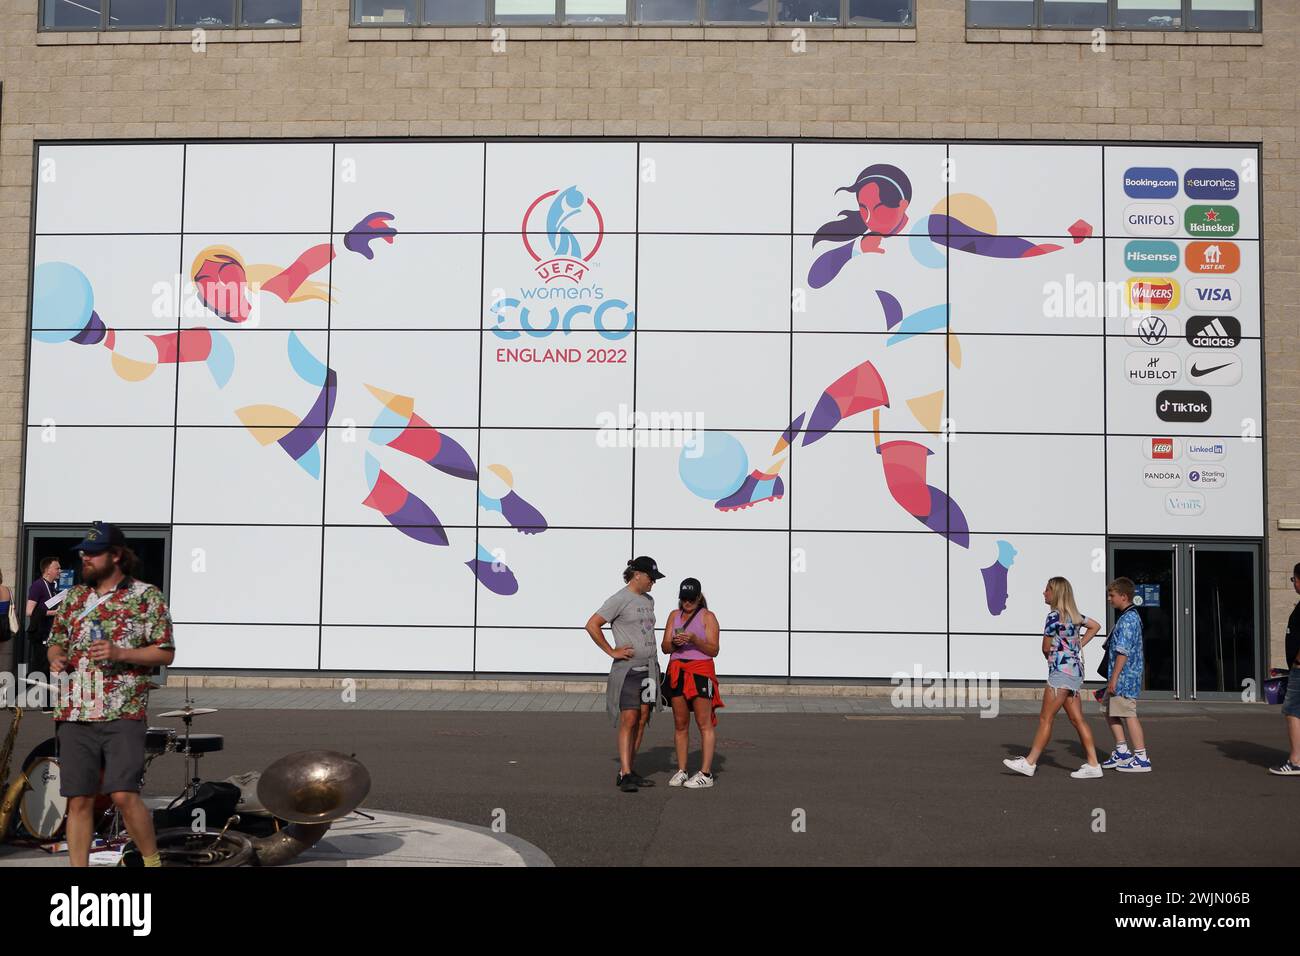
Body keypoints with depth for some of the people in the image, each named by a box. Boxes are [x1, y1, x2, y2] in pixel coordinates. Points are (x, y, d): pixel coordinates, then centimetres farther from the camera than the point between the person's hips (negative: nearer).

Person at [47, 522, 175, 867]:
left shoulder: (146, 596, 1)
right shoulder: (73, 597, 15)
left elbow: (166, 652, -1)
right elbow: (56, 642, 24)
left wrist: (120, 653, -14)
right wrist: (56, 658, 1)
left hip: (124, 713, -4)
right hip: (75, 714, 5)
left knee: (124, 794, -11)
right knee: (79, 800, 5)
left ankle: (152, 861, 6)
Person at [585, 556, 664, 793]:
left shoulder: (648, 600, 15)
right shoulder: (620, 599, -9)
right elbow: (592, 625, -12)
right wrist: (612, 651, -12)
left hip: (649, 668, 8)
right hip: (628, 668, -8)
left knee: (642, 720, 7)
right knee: (629, 720, -12)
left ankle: (628, 771, 13)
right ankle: (625, 775, -12)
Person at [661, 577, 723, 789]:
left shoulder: (708, 617, 1)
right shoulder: (674, 615, 14)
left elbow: (713, 650, -6)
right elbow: (665, 647, 11)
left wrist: (694, 640, -20)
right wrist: (674, 643, -11)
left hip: (700, 671, -5)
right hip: (677, 671, 5)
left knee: (705, 724, -7)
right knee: (680, 724, 7)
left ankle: (705, 774, -6)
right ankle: (681, 770, 13)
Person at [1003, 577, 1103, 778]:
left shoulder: (1054, 616, -13)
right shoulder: (1073, 615, 13)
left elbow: (1046, 648, -10)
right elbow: (1095, 626, 28)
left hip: (1061, 671, -9)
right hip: (1075, 672, 9)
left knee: (1045, 718, -6)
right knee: (1077, 719, 8)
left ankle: (1029, 763, -3)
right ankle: (1092, 764, 7)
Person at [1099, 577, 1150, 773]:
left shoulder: (1127, 619, -17)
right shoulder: (1131, 616, 15)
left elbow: (1123, 652, -22)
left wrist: (1114, 678, -21)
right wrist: (1112, 678, 23)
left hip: (1124, 676, -11)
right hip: (1121, 677, 11)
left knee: (1128, 715, -4)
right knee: (1109, 710, 17)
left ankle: (1141, 758, 2)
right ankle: (1122, 751, 23)